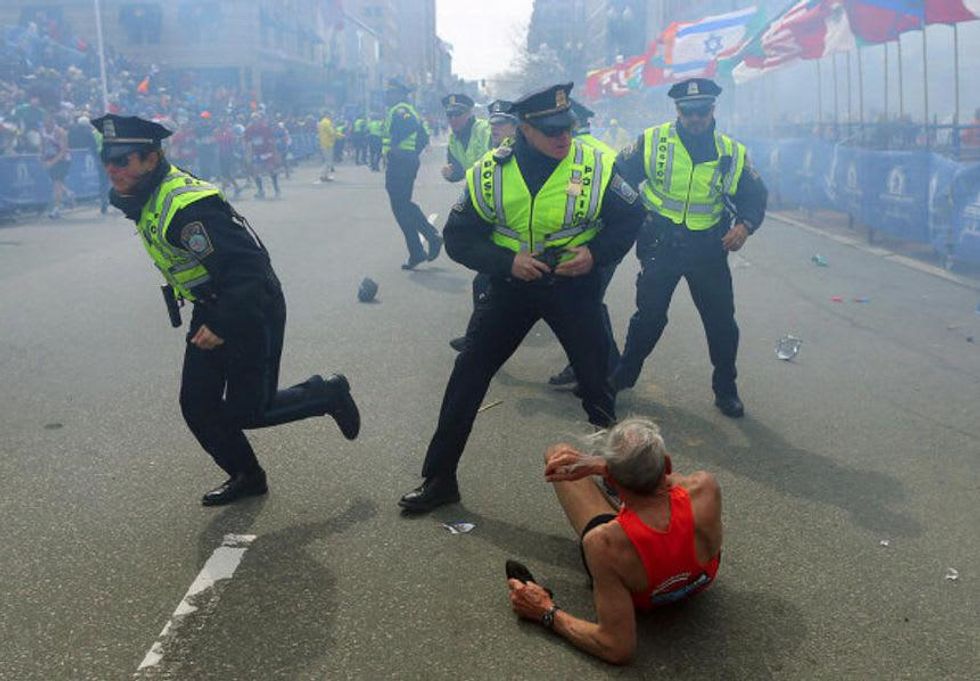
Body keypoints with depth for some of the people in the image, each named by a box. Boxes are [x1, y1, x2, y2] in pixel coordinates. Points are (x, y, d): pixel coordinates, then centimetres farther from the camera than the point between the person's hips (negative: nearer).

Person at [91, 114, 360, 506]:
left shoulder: (187, 206, -28)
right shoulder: (143, 199, 3)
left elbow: (249, 265, -31)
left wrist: (223, 325, -30)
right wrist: (210, 320, 20)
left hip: (252, 311, -9)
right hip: (211, 312, 9)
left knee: (246, 411, -2)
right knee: (197, 405, 9)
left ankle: (328, 394, 20)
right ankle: (246, 477, 27)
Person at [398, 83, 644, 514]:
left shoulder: (596, 166, -13)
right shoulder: (490, 172, -12)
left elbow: (630, 218, 0)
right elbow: (458, 237, -7)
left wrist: (596, 253, -16)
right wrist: (507, 261, -21)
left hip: (573, 284, 0)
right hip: (510, 284, 1)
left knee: (596, 381, 6)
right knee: (467, 377, 0)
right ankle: (439, 479, 14)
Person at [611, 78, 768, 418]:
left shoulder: (733, 154, -1)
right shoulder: (652, 142, -5)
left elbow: (755, 196, 7)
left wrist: (745, 225, -12)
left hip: (708, 249, 1)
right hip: (660, 245, -1)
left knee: (722, 322, 6)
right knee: (649, 316, 9)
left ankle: (726, 390, 24)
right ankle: (622, 376, 29)